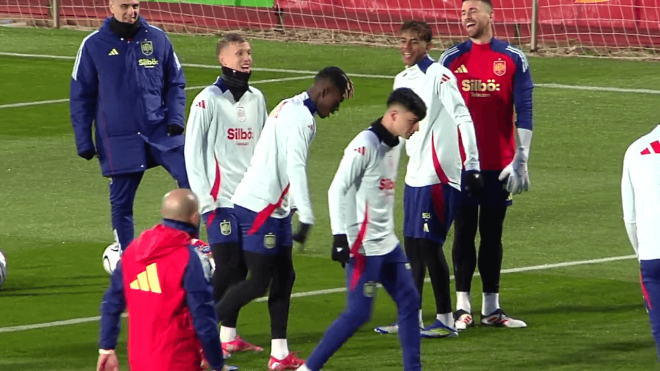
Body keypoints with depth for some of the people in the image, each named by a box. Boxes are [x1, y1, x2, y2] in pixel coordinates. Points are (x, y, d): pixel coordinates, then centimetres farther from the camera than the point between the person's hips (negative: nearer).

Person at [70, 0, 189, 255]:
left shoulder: (157, 39, 4)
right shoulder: (94, 45, 0)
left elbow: (176, 83, 11)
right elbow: (80, 97, 5)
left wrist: (176, 119, -4)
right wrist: (84, 142, 2)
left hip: (160, 131, 1)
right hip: (119, 141, -1)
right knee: (121, 203, 7)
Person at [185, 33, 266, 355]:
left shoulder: (256, 99, 12)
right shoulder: (208, 101, -6)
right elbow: (193, 153, -7)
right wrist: (205, 200, -11)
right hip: (221, 200, -6)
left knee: (241, 268, 6)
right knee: (227, 266, -10)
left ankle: (229, 335, 14)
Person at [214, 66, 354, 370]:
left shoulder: (290, 107, 13)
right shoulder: (302, 118, -17)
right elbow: (296, 168, -25)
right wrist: (306, 218, -27)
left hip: (273, 206, 10)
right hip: (261, 207, -10)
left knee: (284, 277, 11)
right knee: (258, 283, -7)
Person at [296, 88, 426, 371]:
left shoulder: (395, 144, 10)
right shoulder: (364, 146, -17)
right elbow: (337, 190, -19)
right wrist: (340, 237, -23)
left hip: (388, 244, 9)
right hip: (363, 245, -9)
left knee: (409, 301, 8)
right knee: (358, 313, -8)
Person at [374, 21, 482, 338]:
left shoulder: (439, 76, -11)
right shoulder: (402, 80, 15)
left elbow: (463, 118, -15)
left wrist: (471, 165, -19)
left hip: (438, 175, -9)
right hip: (415, 175, 9)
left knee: (428, 244, -8)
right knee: (412, 245, 10)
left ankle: (445, 320, -1)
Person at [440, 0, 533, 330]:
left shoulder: (513, 59, 1)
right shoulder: (451, 59, 4)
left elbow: (523, 113, 0)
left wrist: (521, 160, -6)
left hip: (499, 164, 0)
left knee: (492, 234, 6)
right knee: (464, 232, 2)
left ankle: (491, 308, 11)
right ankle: (463, 307, 6)